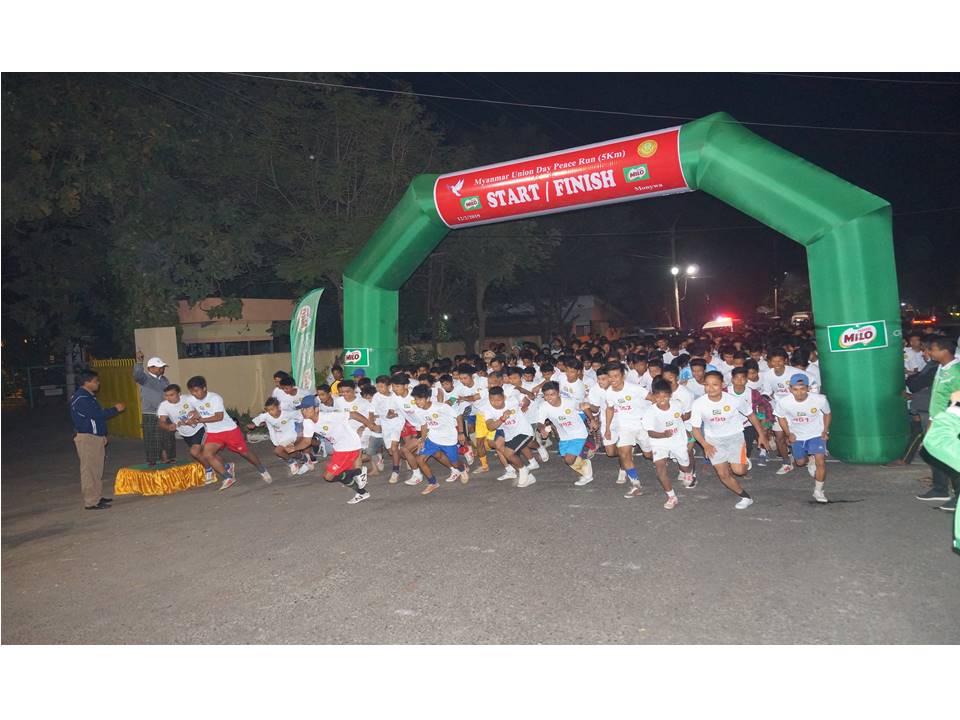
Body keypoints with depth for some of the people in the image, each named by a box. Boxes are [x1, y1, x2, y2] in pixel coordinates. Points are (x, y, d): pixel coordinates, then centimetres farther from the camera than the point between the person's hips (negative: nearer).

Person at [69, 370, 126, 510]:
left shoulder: (88, 396, 15)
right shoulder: (81, 398, -18)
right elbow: (97, 415, -24)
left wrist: (112, 409, 9)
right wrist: (116, 409, -14)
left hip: (95, 437, 10)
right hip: (87, 438, -10)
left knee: (97, 470, 16)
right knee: (90, 470, -6)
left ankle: (97, 497, 25)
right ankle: (91, 502, -1)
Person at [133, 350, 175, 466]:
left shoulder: (164, 380, 14)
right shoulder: (145, 378, -6)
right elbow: (137, 375, -28)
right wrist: (139, 362, -44)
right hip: (150, 417, -6)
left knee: (168, 439, 11)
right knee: (152, 442, -3)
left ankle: (166, 460, 24)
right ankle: (152, 464, 7)